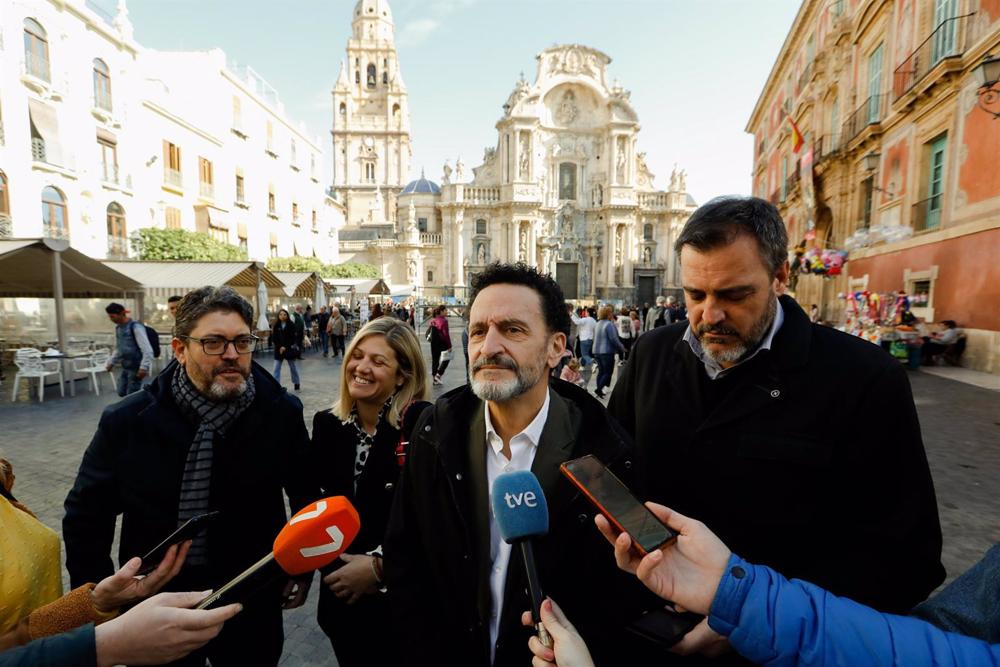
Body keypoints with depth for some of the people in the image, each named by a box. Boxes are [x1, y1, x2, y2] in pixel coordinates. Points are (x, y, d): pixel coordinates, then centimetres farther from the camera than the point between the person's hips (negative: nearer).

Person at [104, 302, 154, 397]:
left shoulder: (135, 327, -16)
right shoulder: (118, 328, 9)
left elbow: (147, 350, -22)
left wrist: (144, 368, -26)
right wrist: (111, 362, 14)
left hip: (136, 368, -8)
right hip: (125, 367, 8)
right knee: (122, 393, 12)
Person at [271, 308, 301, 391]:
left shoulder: (292, 325, -5)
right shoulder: (276, 325, 1)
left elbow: (293, 338, -9)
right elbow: (274, 338, -1)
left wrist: (285, 347, -16)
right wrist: (279, 347, -12)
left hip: (289, 349, -2)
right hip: (278, 349, 2)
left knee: (293, 367, 10)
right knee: (276, 368, -3)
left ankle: (296, 384, 25)